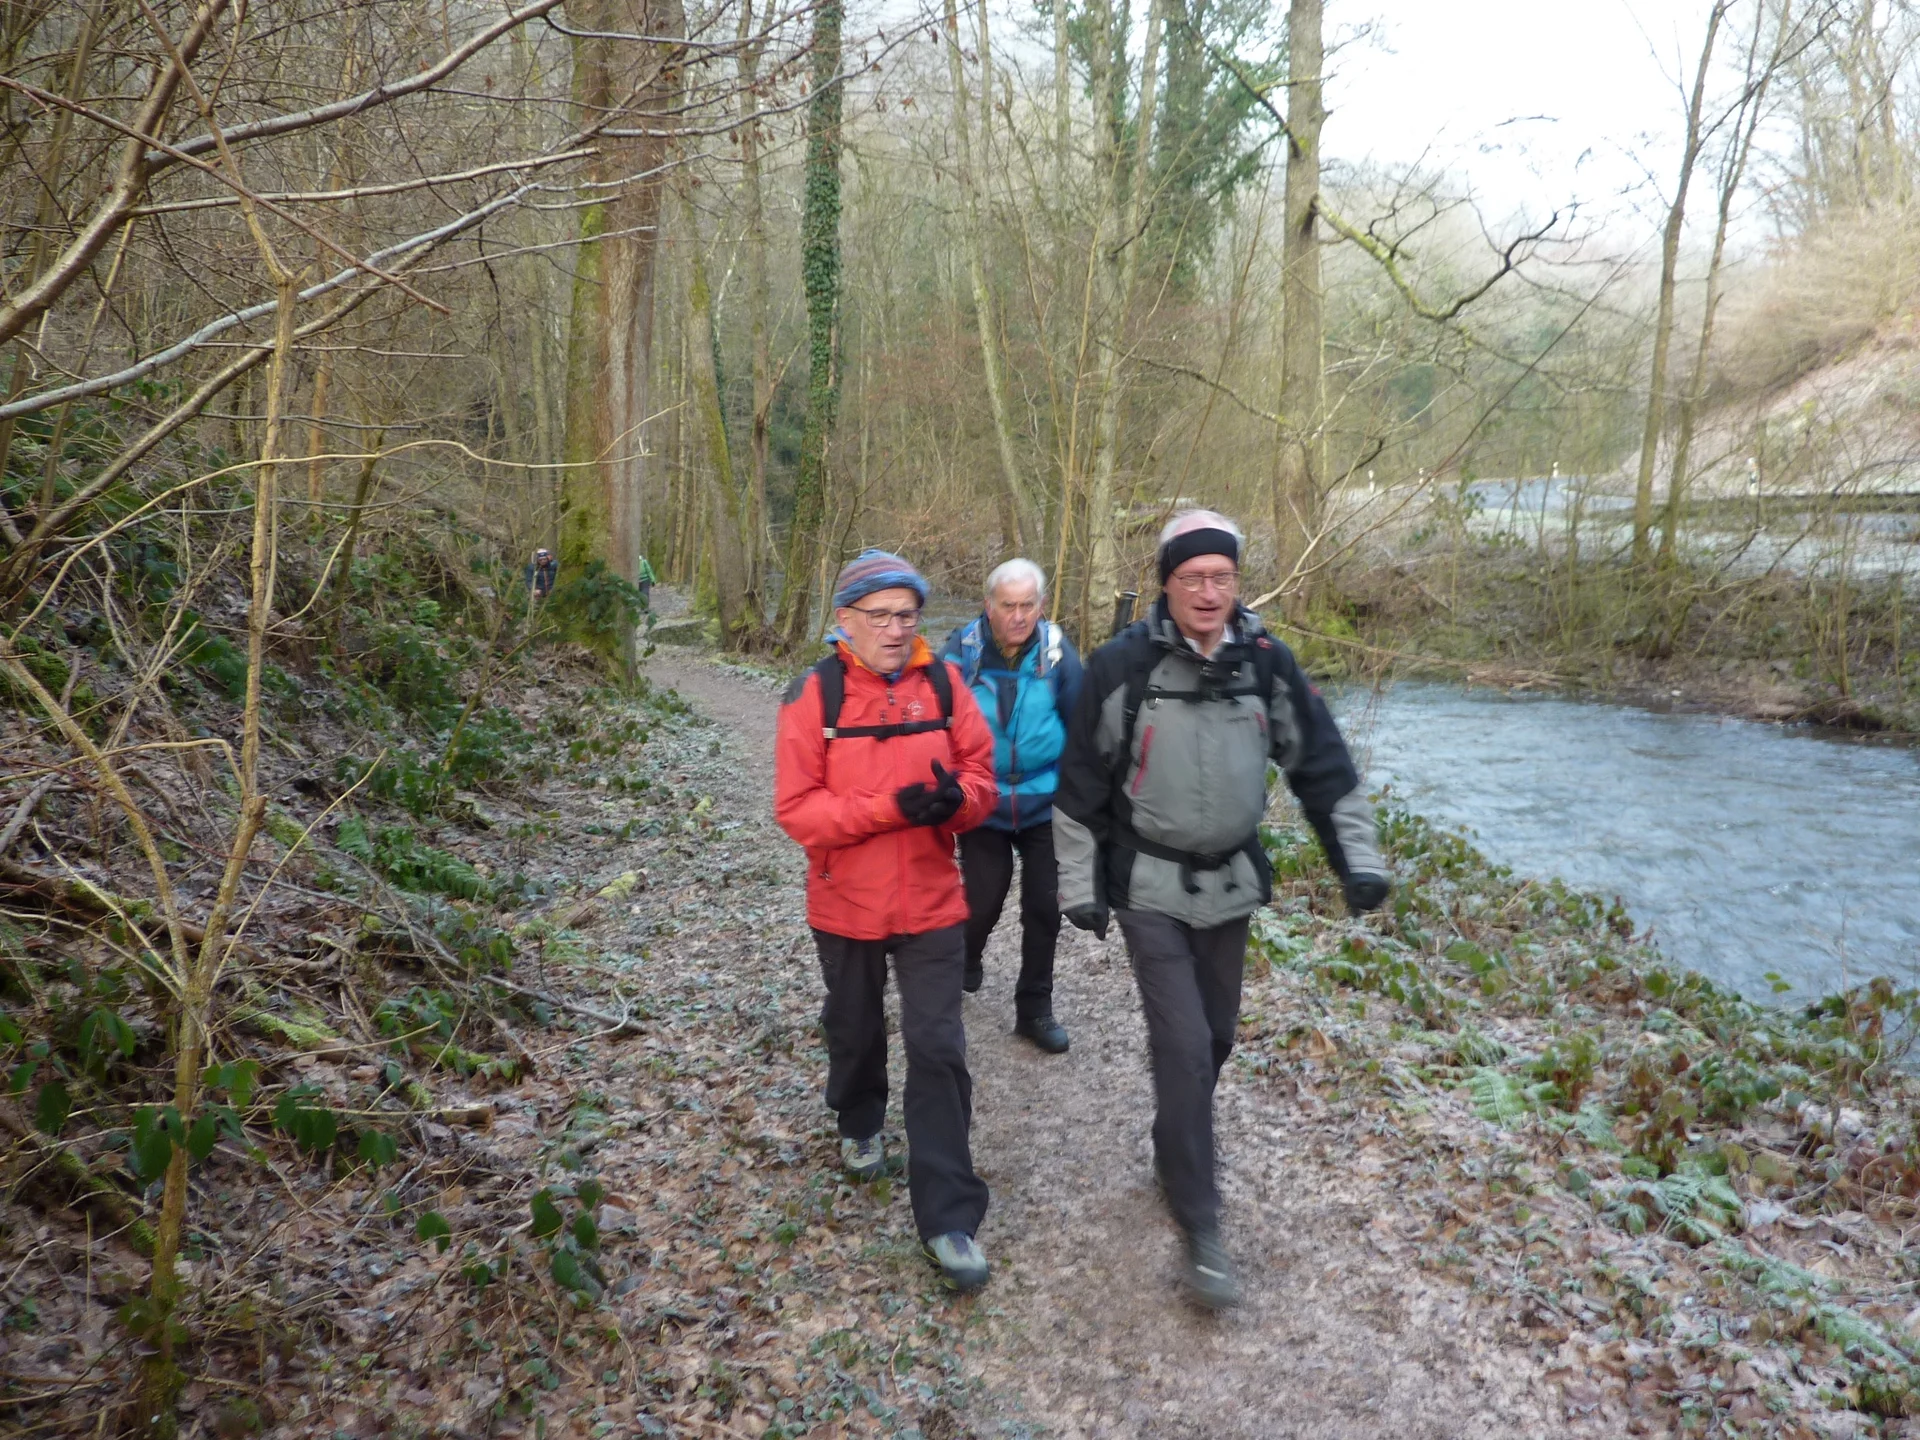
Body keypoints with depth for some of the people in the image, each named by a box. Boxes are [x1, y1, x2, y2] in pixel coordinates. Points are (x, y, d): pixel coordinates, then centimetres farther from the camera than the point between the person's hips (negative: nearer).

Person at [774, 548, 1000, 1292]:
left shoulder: (944, 684, -5)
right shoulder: (814, 695, -13)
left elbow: (982, 774, 0)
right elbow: (796, 808, -16)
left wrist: (956, 797, -24)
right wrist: (890, 808, -27)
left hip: (932, 903, 0)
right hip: (847, 904, 0)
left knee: (938, 1050, -3)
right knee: (855, 1029, 22)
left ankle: (948, 1217, 7)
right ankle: (859, 1124, 54)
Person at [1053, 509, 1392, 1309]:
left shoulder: (1266, 662, -4)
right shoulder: (1123, 665, -15)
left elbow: (1321, 763, 4)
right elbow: (1081, 784, -7)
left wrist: (1357, 858, 1)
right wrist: (1080, 885, -4)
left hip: (1230, 881, 4)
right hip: (1150, 886, -4)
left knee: (1214, 1037, 16)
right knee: (1183, 1044, -9)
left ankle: (1176, 1149, 41)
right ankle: (1200, 1225, 1)